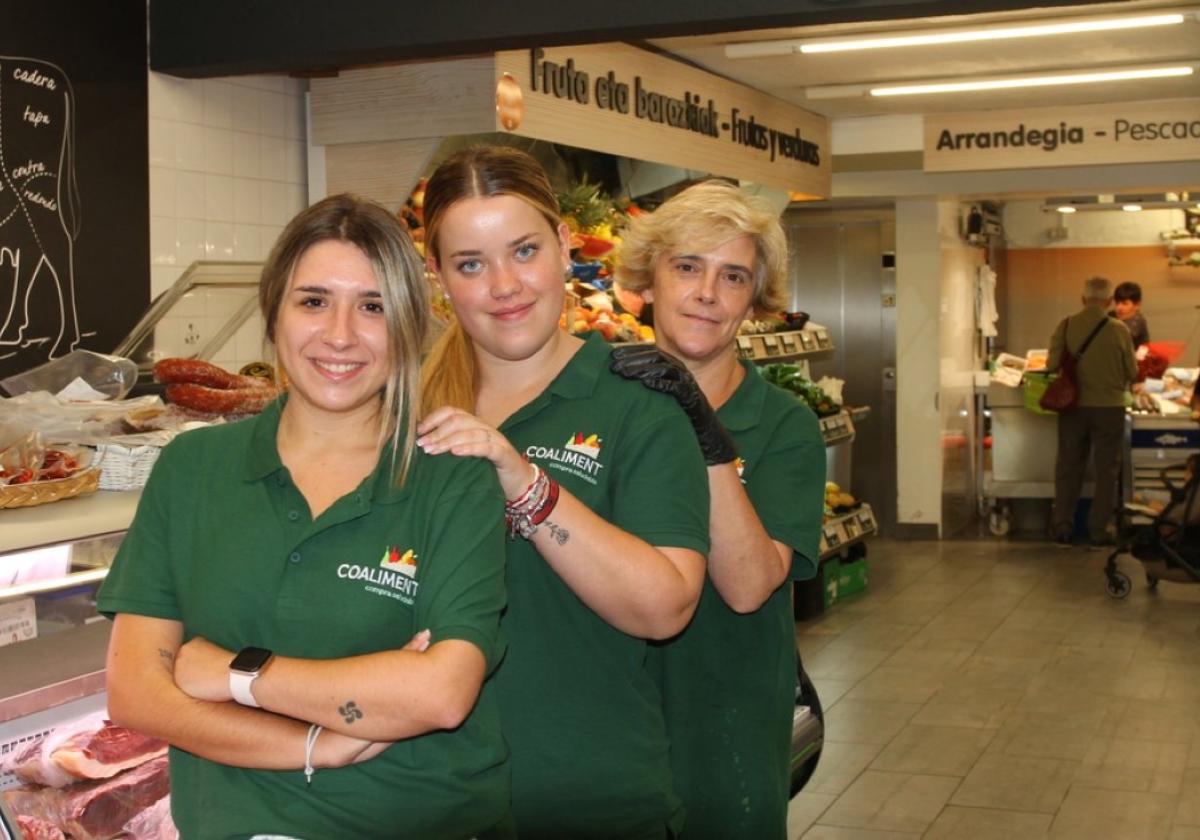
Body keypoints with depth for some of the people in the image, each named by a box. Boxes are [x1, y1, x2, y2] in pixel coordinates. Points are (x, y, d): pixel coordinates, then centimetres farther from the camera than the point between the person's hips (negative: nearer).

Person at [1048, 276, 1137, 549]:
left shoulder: (1066, 326, -8)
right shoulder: (1119, 330, -11)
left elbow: (1051, 365, -6)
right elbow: (1132, 373, -4)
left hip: (1073, 406, 2)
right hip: (1109, 407, -1)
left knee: (1068, 467, 13)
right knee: (1106, 471, 10)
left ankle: (1063, 529, 15)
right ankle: (1098, 532, 11)